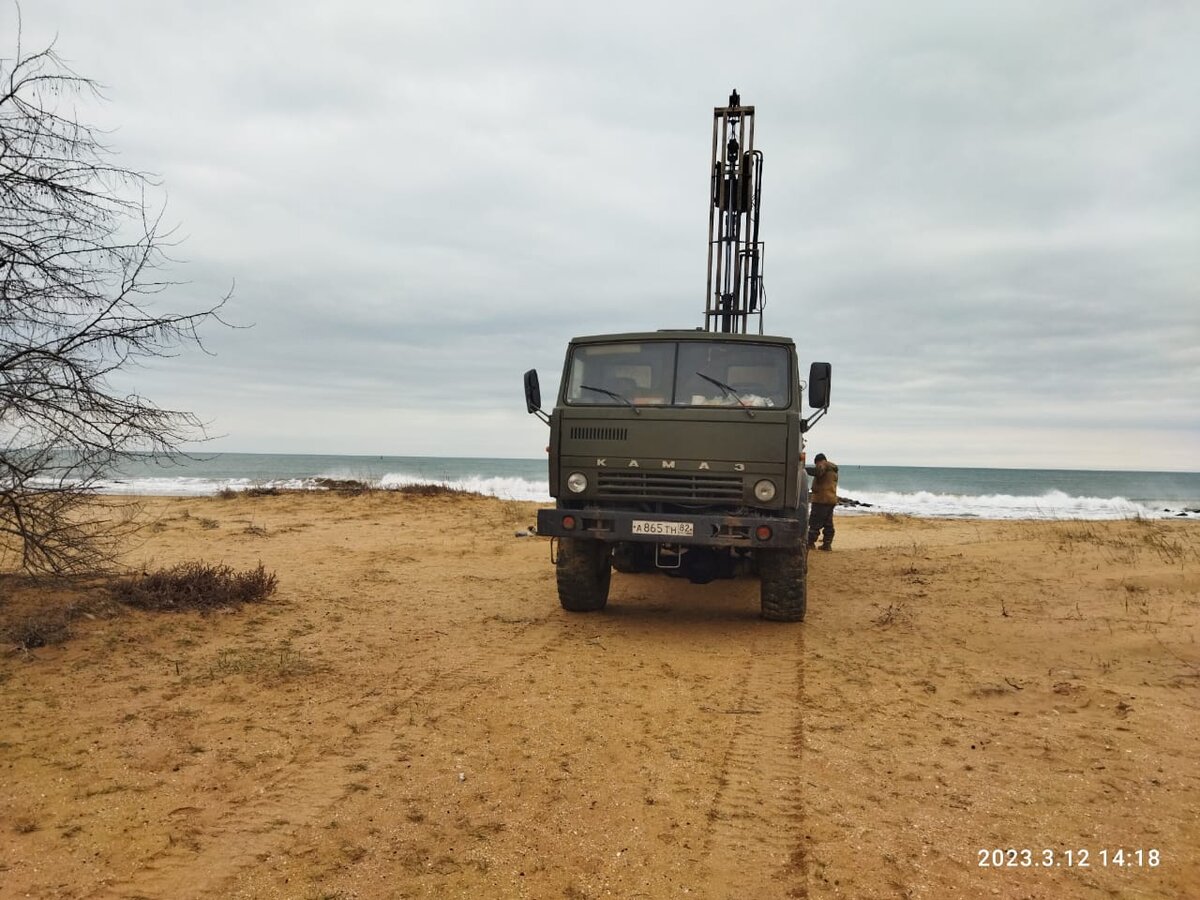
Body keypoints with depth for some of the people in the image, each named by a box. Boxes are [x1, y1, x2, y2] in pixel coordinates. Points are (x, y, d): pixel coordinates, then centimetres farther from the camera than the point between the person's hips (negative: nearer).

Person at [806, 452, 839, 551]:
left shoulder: (824, 465, -6)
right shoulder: (833, 469, 24)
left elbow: (818, 471, -28)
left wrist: (804, 470, -32)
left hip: (821, 499, -9)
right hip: (832, 499, 9)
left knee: (815, 522, -8)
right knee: (828, 523, 11)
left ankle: (811, 542, -9)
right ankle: (827, 544, 11)